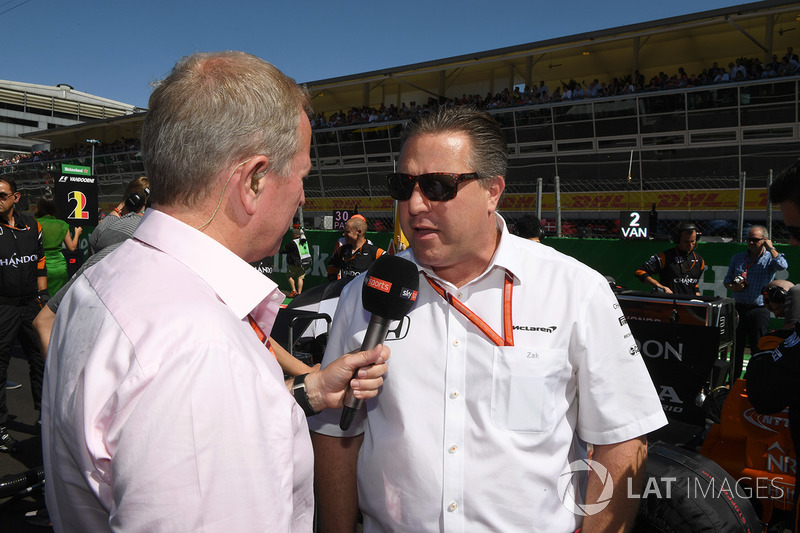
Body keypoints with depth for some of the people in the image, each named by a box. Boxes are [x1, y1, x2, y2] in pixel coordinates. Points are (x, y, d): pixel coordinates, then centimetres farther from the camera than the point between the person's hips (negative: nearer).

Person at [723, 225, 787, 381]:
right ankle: (733, 382, 17)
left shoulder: (770, 259, 1)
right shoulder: (737, 258, 13)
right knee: (735, 348, 8)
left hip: (759, 310, -3)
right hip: (738, 309, 3)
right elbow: (727, 280, 17)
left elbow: (782, 265, -22)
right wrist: (732, 286, -5)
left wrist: (770, 247, -10)